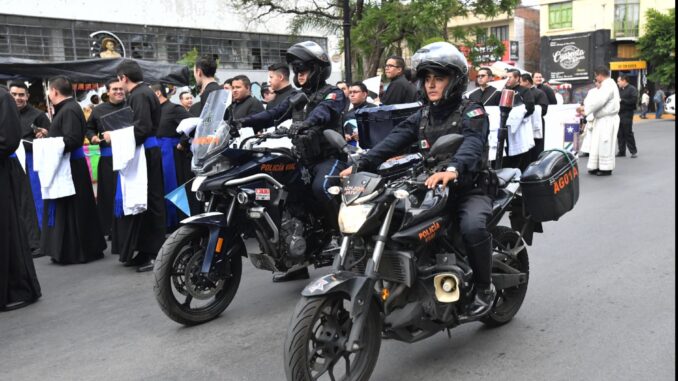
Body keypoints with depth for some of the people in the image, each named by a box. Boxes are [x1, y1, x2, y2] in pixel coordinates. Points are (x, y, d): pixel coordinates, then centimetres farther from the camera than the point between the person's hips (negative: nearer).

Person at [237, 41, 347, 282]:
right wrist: (245, 122, -10)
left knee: (320, 188, -36)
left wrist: (308, 122, -48)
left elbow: (324, 110, -26)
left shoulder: (332, 93, -2)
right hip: (303, 160, 8)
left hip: (329, 157, -7)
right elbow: (274, 113, 6)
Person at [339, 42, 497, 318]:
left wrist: (453, 169, -50)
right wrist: (361, 165, -19)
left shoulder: (472, 112, -6)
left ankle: (485, 288, -10)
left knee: (473, 226, -34)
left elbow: (473, 144, -28)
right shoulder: (422, 116, 14)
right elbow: (394, 140, -2)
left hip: (470, 189, -6)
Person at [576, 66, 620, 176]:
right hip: (602, 119, 10)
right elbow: (597, 99, 13)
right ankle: (598, 167, 17)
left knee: (605, 144, -4)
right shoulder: (606, 85, 17)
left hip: (607, 120, -10)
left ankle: (606, 168, 3)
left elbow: (599, 101, -22)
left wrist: (585, 109, -14)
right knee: (597, 143, 11)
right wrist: (585, 109, 0)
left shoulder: (609, 85, -15)